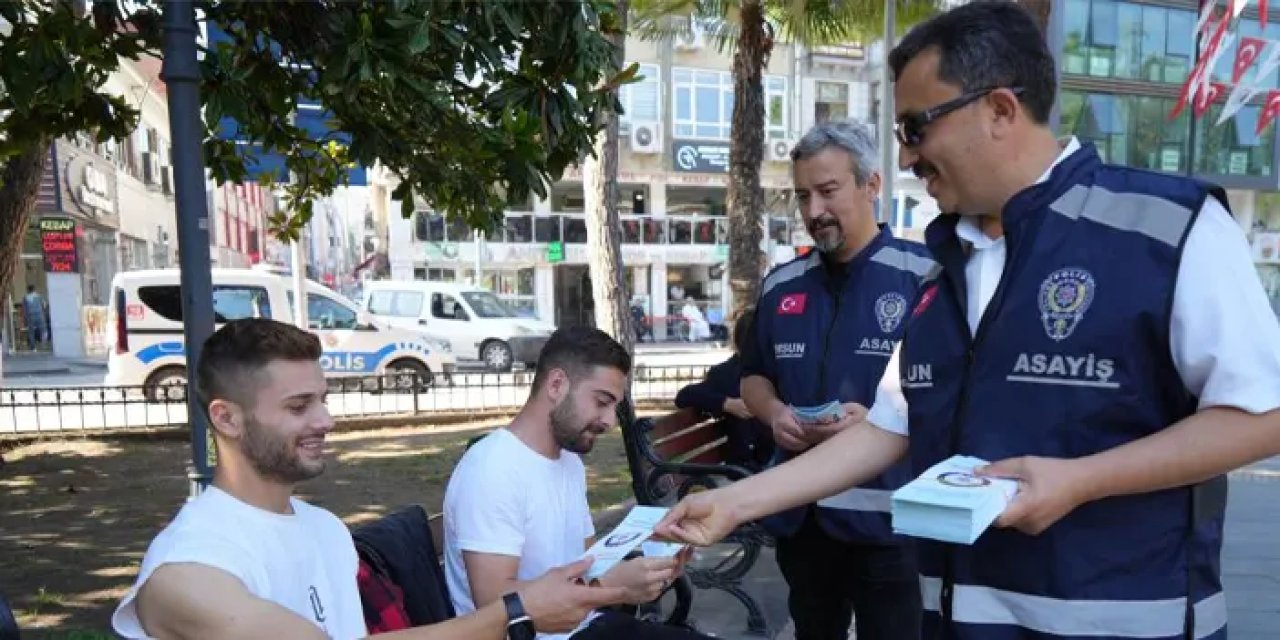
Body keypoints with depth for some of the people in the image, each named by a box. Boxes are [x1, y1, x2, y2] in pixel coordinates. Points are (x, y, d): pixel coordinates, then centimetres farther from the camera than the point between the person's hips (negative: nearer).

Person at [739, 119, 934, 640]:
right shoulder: (780, 285, 8)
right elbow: (754, 376, 16)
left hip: (892, 519, -5)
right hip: (800, 515, 6)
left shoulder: (926, 276, -10)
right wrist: (774, 413, -5)